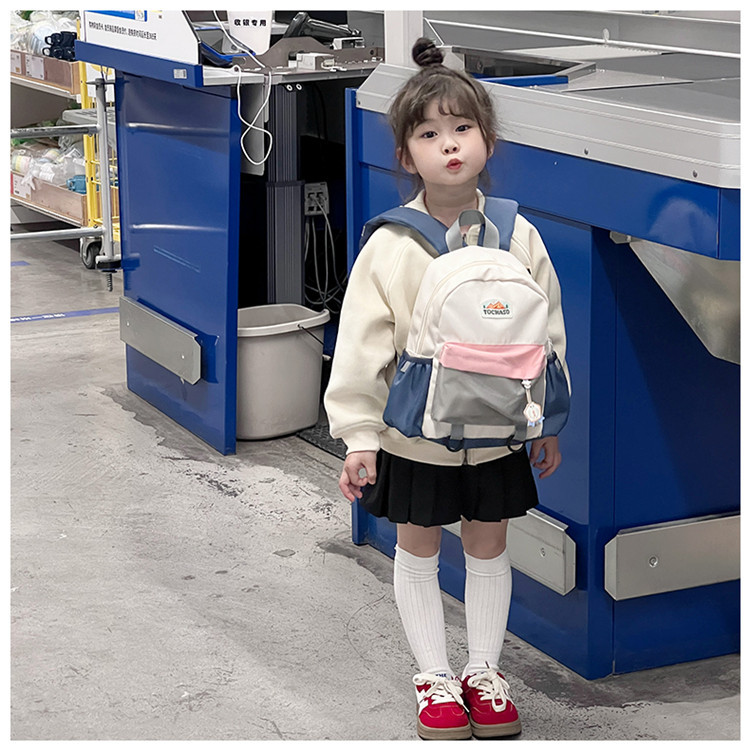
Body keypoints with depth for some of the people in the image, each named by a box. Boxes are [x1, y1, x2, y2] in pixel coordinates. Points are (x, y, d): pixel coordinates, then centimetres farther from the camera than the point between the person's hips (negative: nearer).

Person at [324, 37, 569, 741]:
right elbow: (361, 345, -10)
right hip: (414, 433, -1)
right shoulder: (389, 247, -13)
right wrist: (358, 435, -11)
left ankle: (483, 669, 32)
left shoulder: (518, 236, -7)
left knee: (488, 548, 15)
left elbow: (546, 333, 3)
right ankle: (434, 676, 29)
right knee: (417, 549, 12)